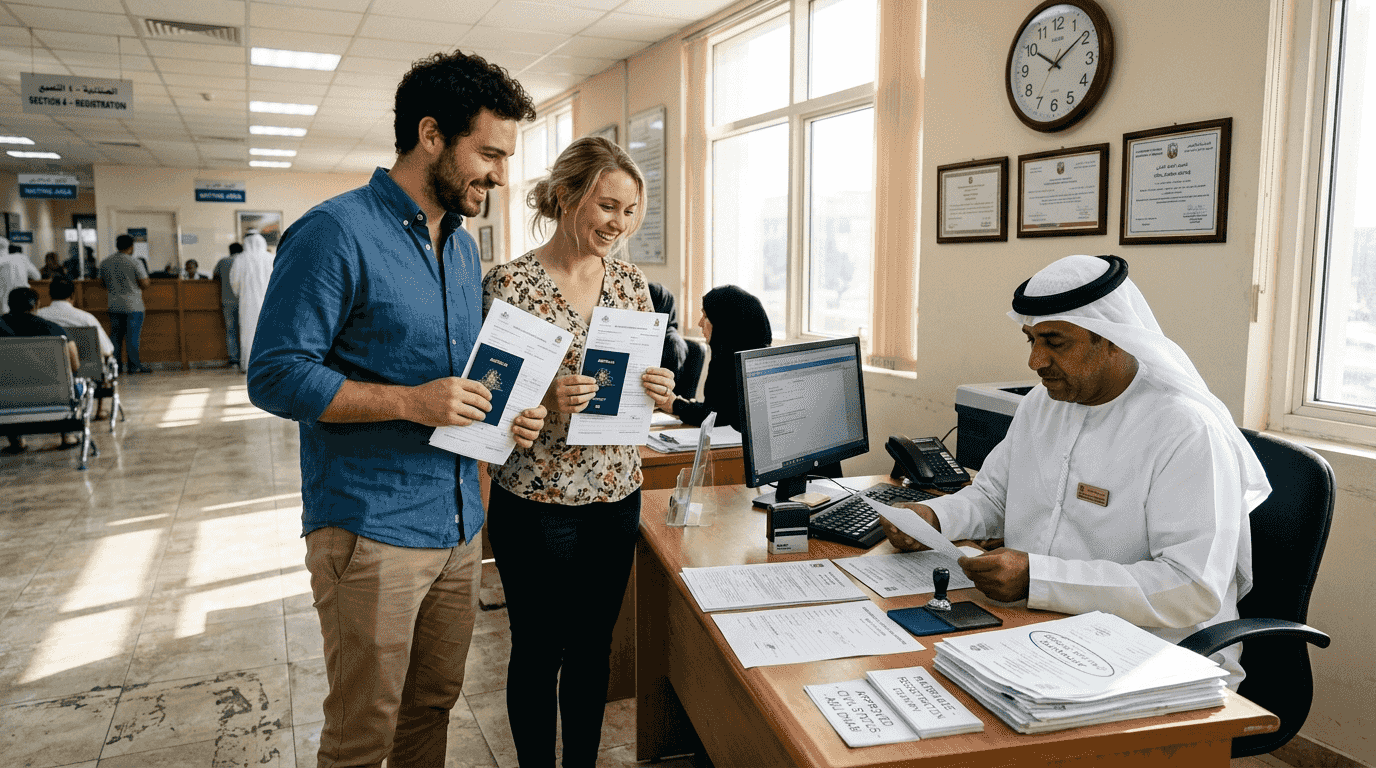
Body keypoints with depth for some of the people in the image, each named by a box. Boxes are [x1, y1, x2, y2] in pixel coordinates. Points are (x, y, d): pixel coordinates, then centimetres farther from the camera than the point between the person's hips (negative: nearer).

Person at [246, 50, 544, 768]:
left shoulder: (462, 245, 13)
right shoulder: (336, 232, -13)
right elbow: (274, 376, -16)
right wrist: (411, 401, -23)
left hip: (459, 522, 7)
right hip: (371, 532, -7)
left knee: (433, 707, 19)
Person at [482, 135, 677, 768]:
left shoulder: (630, 281, 4)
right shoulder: (510, 283, -11)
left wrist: (659, 391, -10)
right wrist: (543, 400, -27)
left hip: (616, 493, 5)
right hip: (536, 499, -5)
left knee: (594, 645, 18)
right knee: (539, 651, 11)